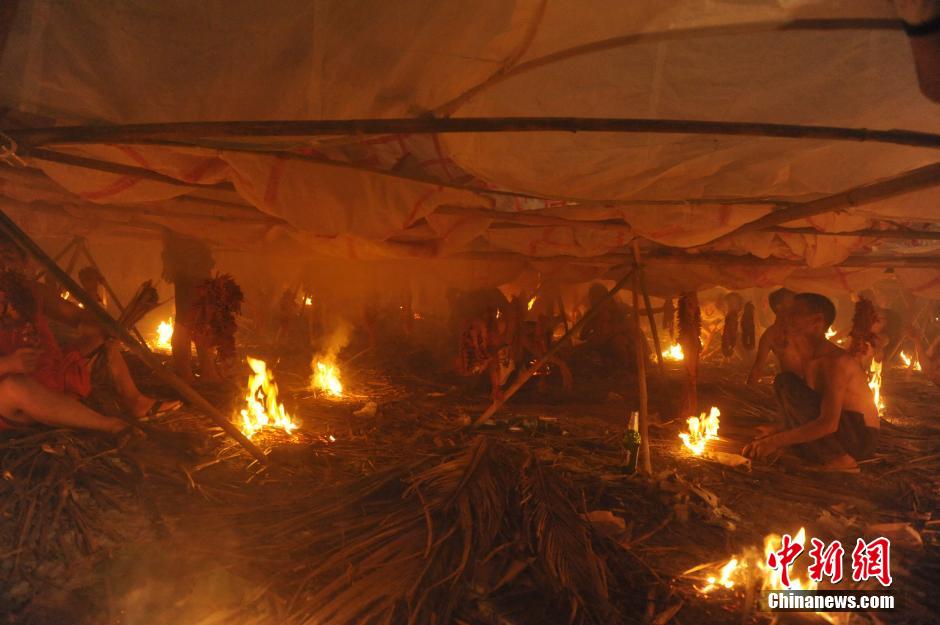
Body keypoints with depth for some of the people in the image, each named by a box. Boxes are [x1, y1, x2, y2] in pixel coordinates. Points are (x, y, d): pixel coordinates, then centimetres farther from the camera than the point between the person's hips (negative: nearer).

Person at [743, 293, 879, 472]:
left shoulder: (836, 360, -21)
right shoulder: (809, 360, 8)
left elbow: (828, 424, -30)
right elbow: (808, 414, 14)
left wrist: (776, 440, -30)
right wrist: (776, 430, 4)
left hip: (860, 437, -9)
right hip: (842, 434, 9)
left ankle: (843, 460, -12)